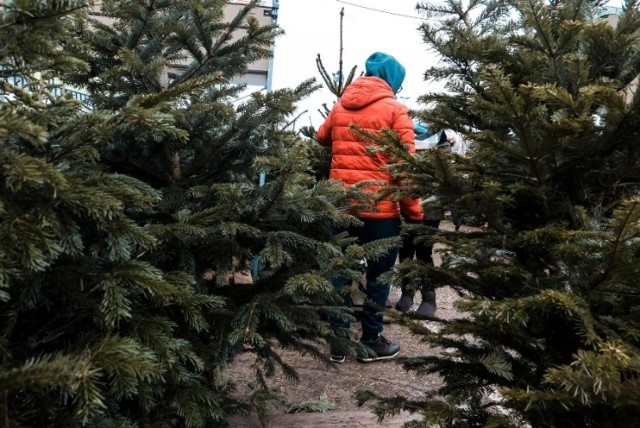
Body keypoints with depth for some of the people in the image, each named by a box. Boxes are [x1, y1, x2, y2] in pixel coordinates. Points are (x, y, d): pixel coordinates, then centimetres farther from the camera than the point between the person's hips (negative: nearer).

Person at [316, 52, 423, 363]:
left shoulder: (340, 106, 11)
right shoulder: (395, 110, -5)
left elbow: (322, 137, 28)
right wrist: (414, 210, -7)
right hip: (380, 206, -5)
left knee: (341, 270, 13)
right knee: (379, 274, 9)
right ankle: (371, 341, 18)